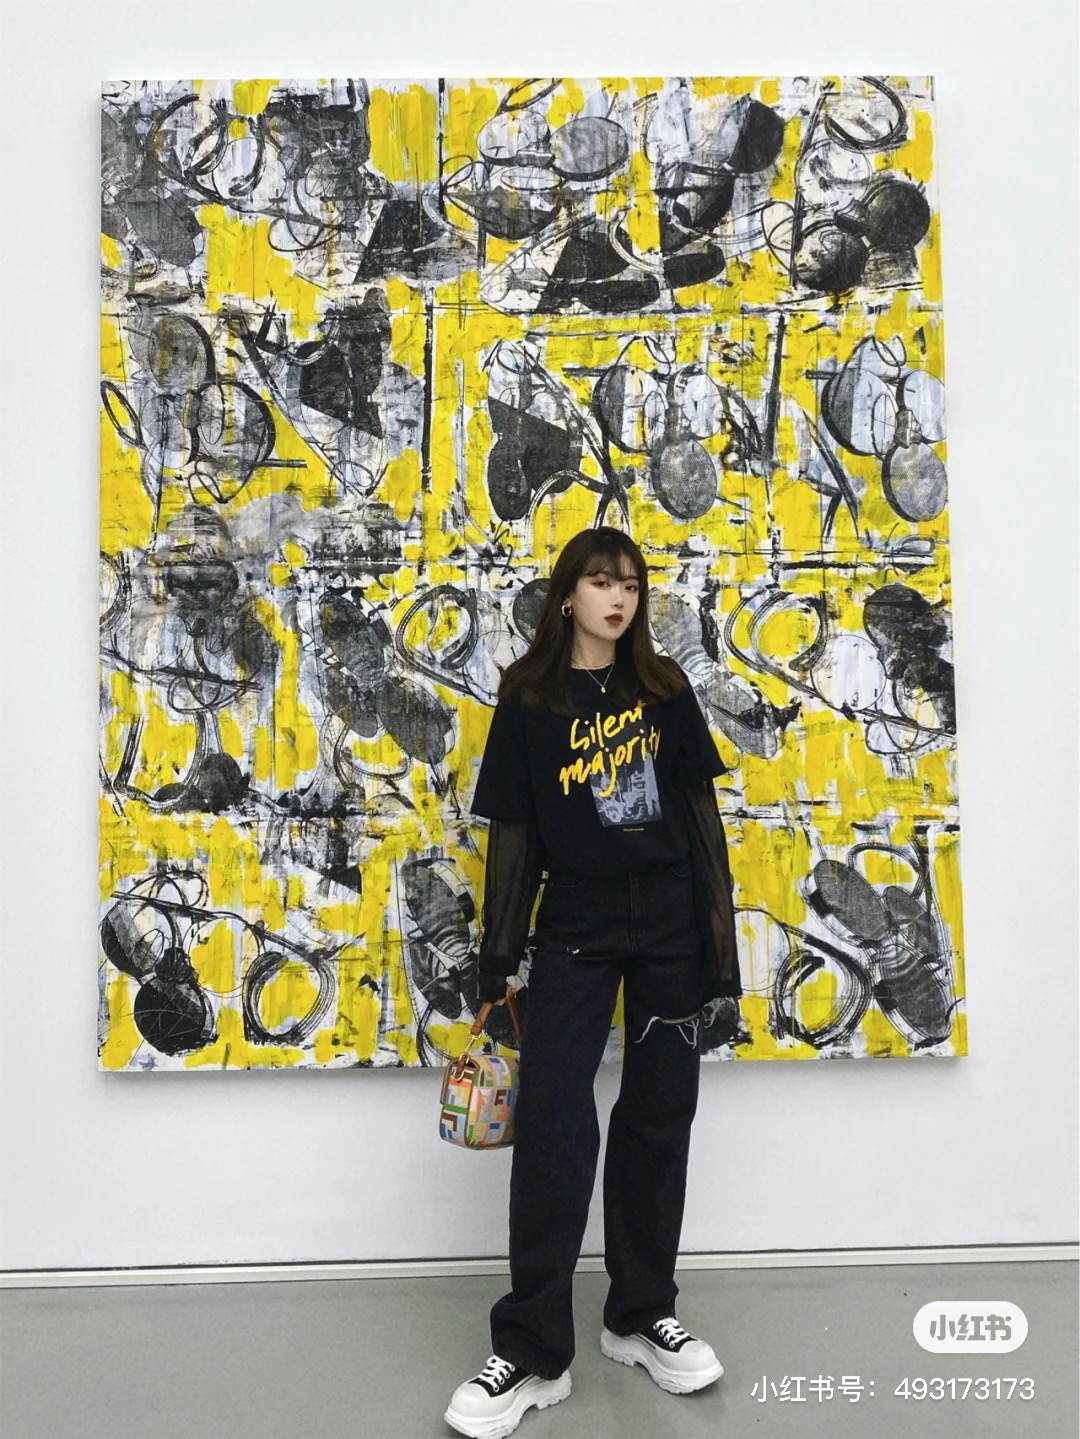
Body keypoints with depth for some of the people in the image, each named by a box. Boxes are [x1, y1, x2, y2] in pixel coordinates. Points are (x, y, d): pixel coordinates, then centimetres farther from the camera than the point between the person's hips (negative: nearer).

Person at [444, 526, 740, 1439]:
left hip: (671, 927, 2)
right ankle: (533, 1353, 7)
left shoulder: (664, 688, 6)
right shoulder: (529, 699, 1)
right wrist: (497, 961, 0)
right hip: (574, 930, -2)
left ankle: (643, 1316, 28)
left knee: (658, 1120, 10)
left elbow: (701, 811, 7)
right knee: (552, 1124, -7)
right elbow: (513, 833, 0)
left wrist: (719, 931, 1)